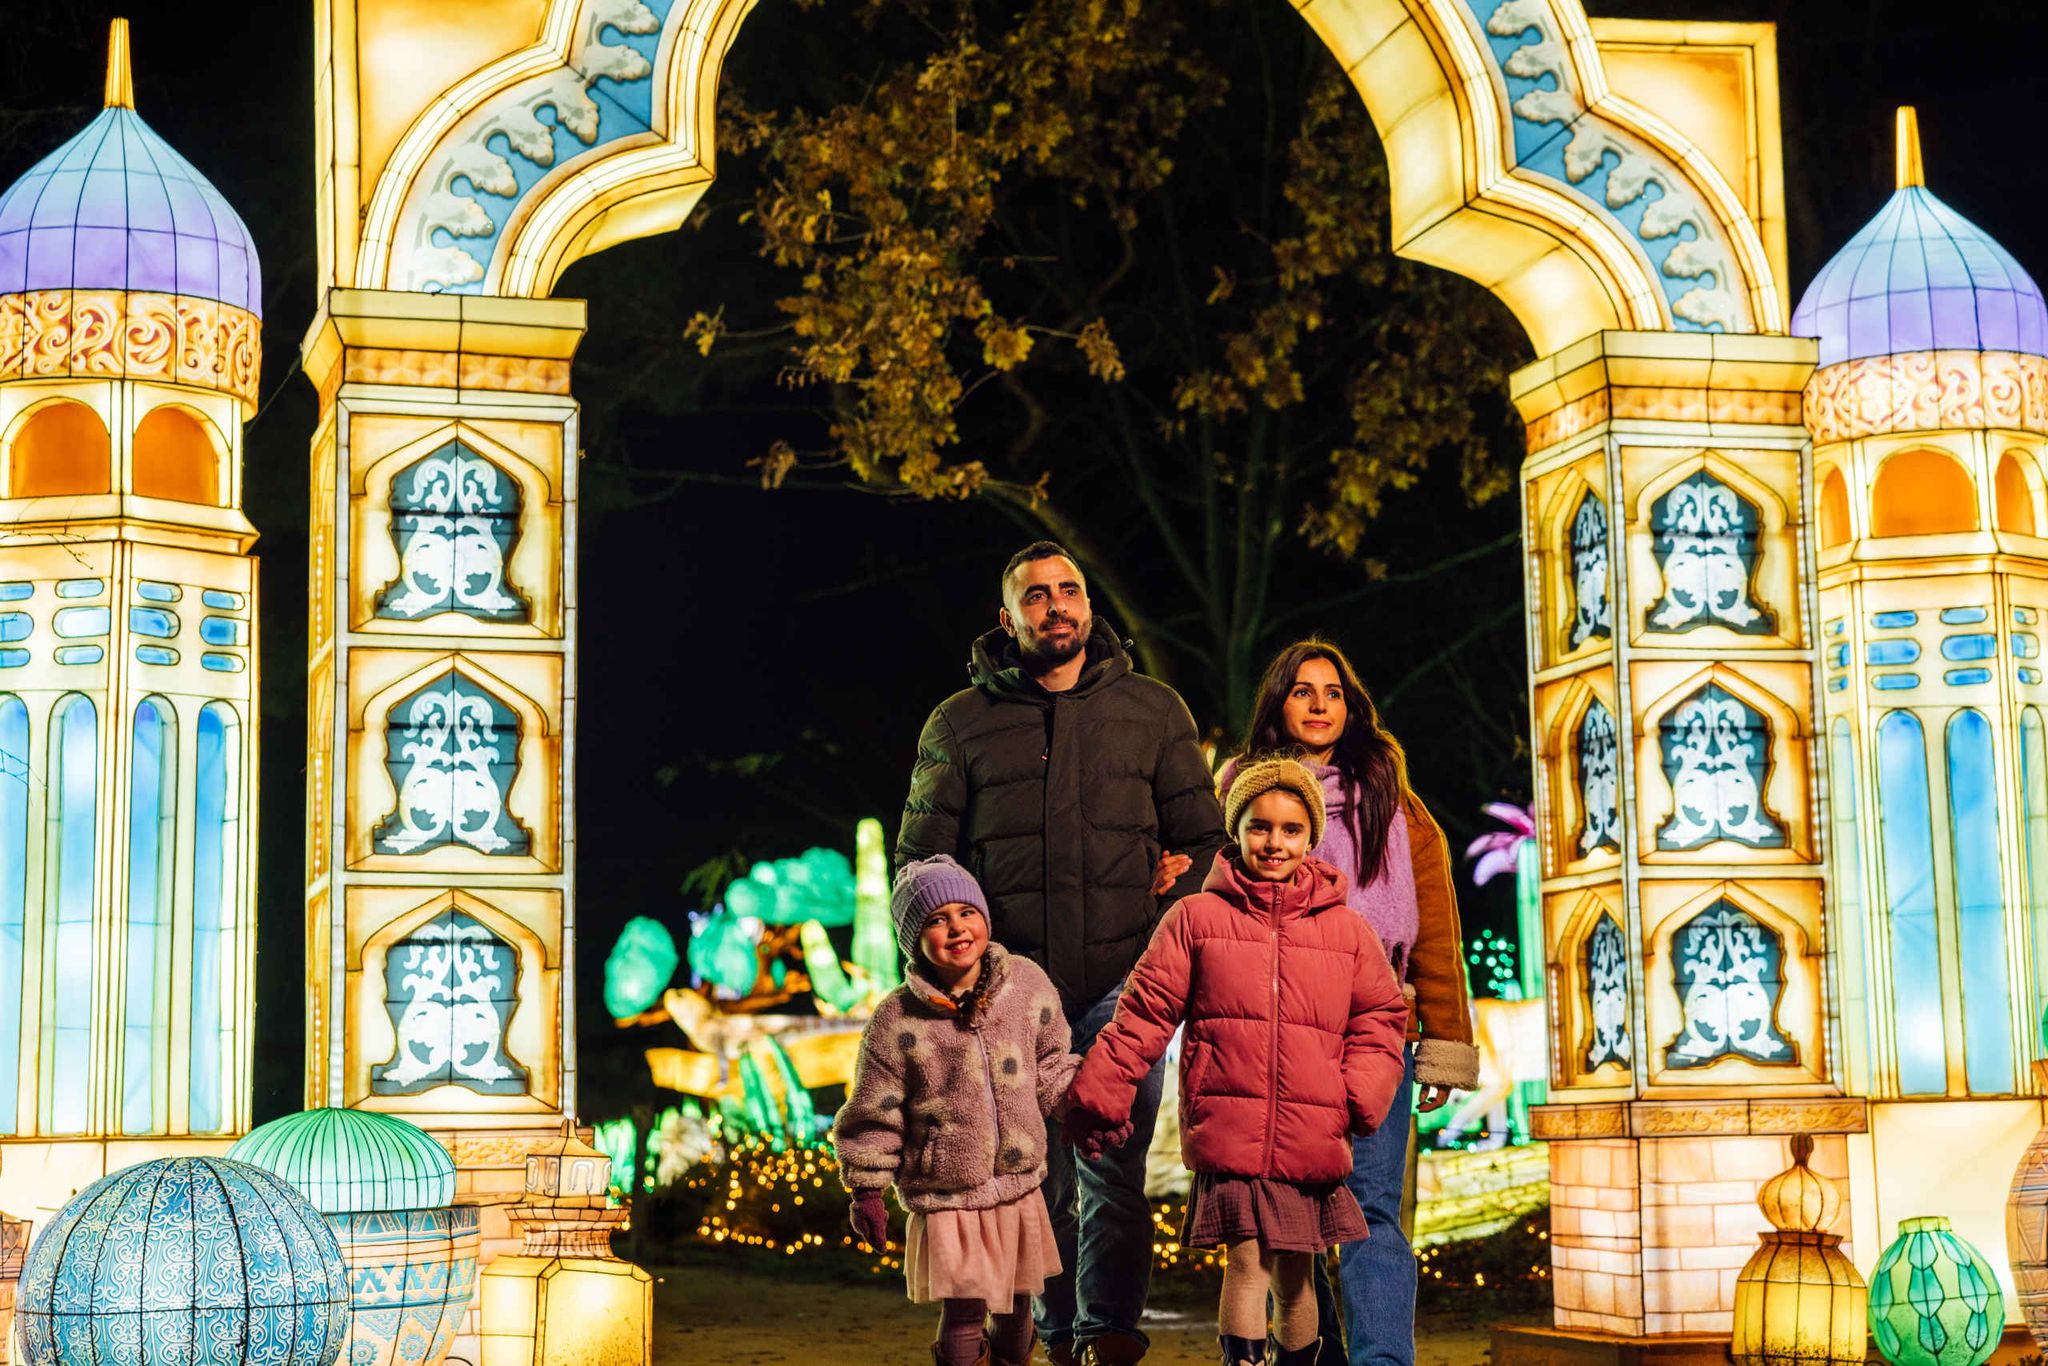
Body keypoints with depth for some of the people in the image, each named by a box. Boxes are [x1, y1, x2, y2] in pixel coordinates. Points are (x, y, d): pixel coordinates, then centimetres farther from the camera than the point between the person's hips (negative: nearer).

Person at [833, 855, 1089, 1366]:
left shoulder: (1028, 983, -4)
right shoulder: (896, 1021, -15)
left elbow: (1050, 1061, 12)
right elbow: (873, 1113, -7)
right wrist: (866, 1190, -5)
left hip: (1019, 1187, 4)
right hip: (946, 1200, -4)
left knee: (1016, 1301, 17)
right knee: (963, 1311, -6)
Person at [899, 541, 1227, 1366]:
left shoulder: (1153, 711, 13)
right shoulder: (960, 725, 11)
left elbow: (1203, 834, 17)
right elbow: (921, 858, 12)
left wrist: (1171, 932, 1)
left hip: (1123, 976, 0)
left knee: (1114, 1161, -8)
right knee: (1035, 1171, 3)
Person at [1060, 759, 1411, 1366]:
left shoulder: (1347, 930, 10)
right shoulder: (1197, 917, 4)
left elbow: (1380, 1018, 13)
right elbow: (1146, 1011, 5)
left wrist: (1361, 1098, -3)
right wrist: (1097, 1095, 1)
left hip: (1311, 1144, 2)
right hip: (1228, 1132, -2)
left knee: (1293, 1275, 11)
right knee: (1246, 1262, -11)